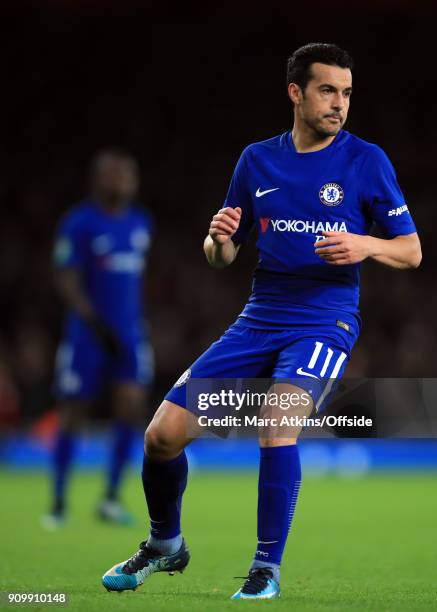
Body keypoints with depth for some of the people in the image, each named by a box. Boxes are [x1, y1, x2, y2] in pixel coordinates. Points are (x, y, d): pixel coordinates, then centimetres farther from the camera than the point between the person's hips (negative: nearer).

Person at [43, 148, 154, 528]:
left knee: (132, 408, -9)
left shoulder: (141, 222, 9)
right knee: (73, 414, 3)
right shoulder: (80, 223, -10)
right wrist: (96, 323, -22)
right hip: (89, 335, -5)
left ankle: (111, 498, 0)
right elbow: (66, 282, -13)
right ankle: (58, 504, 15)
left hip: (130, 335, 5)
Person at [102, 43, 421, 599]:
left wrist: (365, 246, -19)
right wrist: (220, 239, -9)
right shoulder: (258, 159, 9)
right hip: (258, 321, 4)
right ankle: (165, 545, 24)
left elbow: (411, 251, 1)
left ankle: (266, 569, -15)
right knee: (163, 434, -4)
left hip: (324, 322, -4)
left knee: (277, 422, -31)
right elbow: (221, 258, 15)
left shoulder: (366, 160, -1)